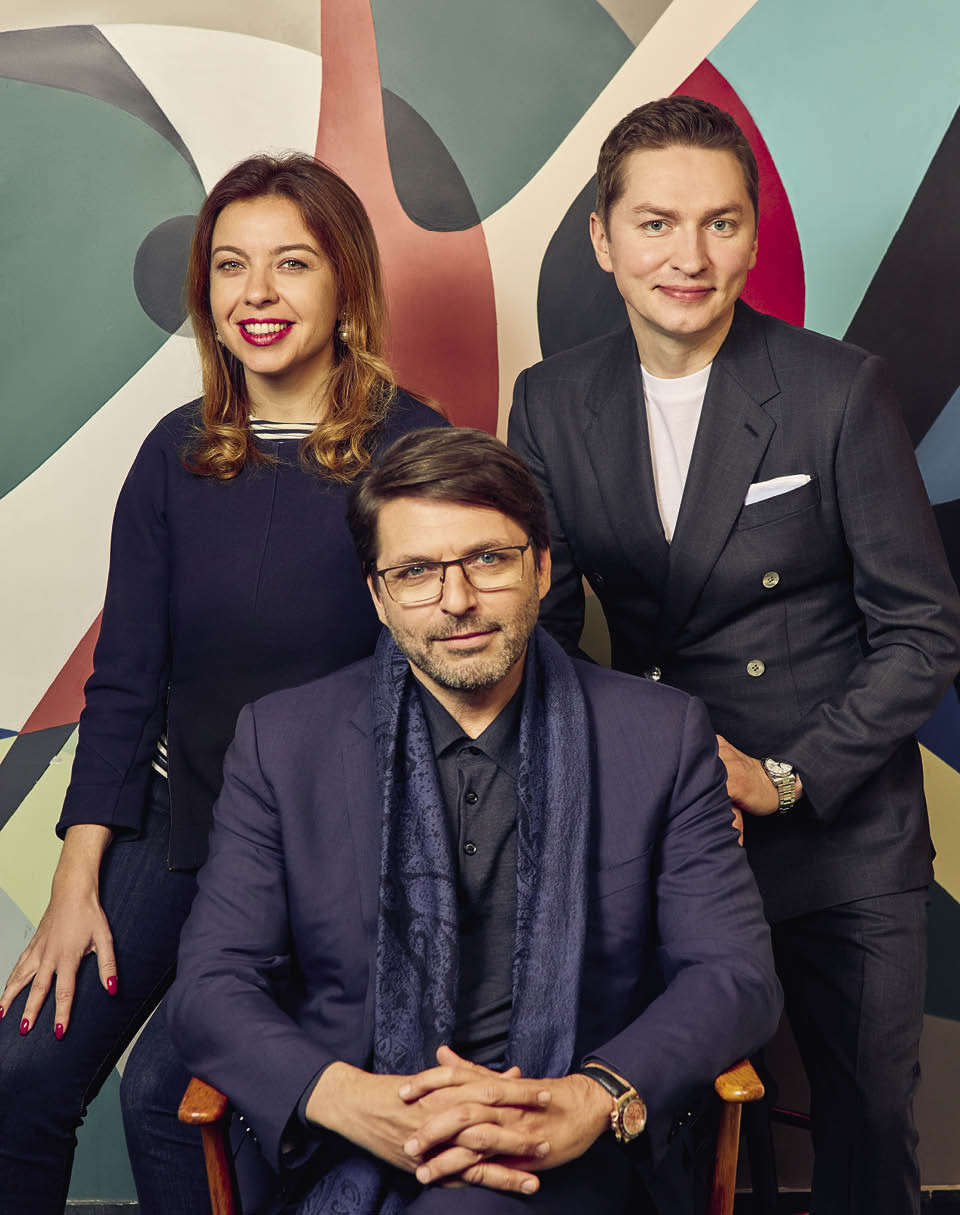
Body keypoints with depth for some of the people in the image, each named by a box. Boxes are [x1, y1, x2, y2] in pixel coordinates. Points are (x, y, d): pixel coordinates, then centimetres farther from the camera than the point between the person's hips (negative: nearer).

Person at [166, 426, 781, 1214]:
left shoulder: (662, 735, 2)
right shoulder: (283, 742, 2)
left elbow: (736, 972, 0)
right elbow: (211, 986, 0)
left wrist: (598, 1099, -19)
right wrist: (349, 1099, -20)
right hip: (351, 1152, 3)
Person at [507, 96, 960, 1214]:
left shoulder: (840, 389, -11)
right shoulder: (552, 403, -2)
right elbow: (541, 618, 4)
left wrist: (787, 777, -14)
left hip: (842, 837, -1)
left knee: (868, 1121, 15)